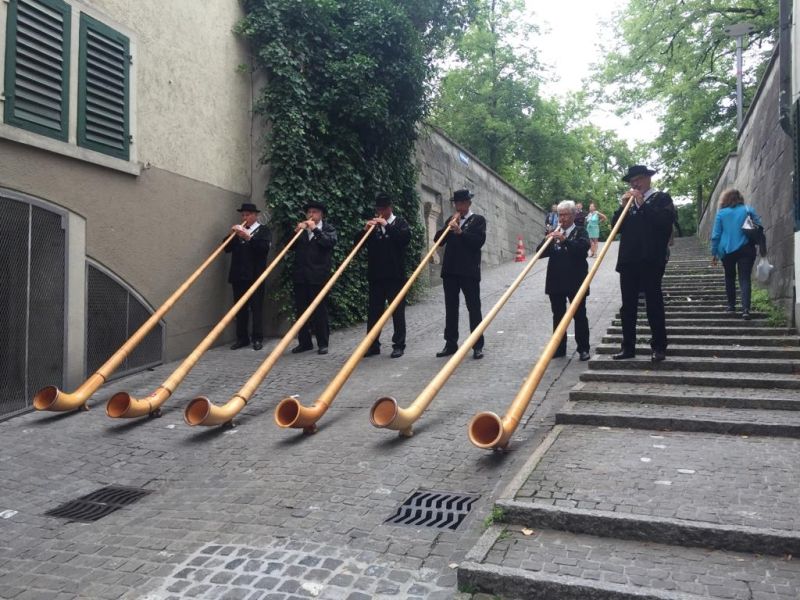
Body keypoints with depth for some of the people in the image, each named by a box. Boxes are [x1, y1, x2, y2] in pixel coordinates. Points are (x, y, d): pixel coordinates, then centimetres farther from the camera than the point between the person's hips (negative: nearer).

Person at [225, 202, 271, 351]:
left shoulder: (263, 230, 3)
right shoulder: (239, 230, 18)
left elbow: (264, 248, -14)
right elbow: (227, 248, 10)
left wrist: (249, 237, -22)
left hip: (255, 276, -5)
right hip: (238, 276, 5)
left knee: (256, 308, -2)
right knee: (240, 308, 6)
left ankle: (257, 338, 3)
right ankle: (242, 338, 11)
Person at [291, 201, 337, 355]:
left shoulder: (328, 228, 6)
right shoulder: (301, 229, 18)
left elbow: (330, 242, -13)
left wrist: (315, 229, -13)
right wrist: (296, 231, -4)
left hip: (318, 275, -4)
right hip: (301, 275, 4)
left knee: (320, 310, -2)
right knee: (301, 309, 6)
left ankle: (322, 343, 5)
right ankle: (304, 342, 14)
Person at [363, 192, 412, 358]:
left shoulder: (399, 222, 4)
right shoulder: (371, 224, 14)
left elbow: (406, 238, -15)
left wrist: (387, 226, -19)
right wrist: (365, 229, -9)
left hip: (395, 275, -3)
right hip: (375, 275, 4)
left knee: (397, 311, 0)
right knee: (373, 311, 6)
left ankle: (399, 345, 6)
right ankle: (372, 345, 13)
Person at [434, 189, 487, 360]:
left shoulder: (478, 220, 4)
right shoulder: (451, 220, 18)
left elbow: (479, 241, -11)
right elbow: (437, 239, 9)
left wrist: (460, 231, -18)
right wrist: (448, 226, -4)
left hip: (469, 271, -4)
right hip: (450, 270, 5)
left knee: (474, 308, -1)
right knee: (450, 308, 7)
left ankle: (478, 346, 3)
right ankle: (451, 344, 14)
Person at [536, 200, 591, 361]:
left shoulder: (580, 232, 0)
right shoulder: (554, 232, 12)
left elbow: (583, 248, -19)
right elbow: (540, 252, 5)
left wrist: (565, 240, -30)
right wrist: (547, 240, -14)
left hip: (575, 281, -4)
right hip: (556, 281, 4)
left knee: (579, 316, 2)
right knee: (558, 316, 9)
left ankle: (583, 349, 9)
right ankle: (559, 348, 17)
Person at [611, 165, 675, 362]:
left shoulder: (661, 198, 3)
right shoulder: (629, 201, 18)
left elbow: (665, 221, -14)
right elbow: (615, 226, 11)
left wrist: (642, 204, -12)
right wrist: (622, 206, -2)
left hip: (651, 260, -5)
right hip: (628, 260, 5)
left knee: (654, 304, -1)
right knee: (628, 306, 6)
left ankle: (659, 347, 6)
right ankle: (628, 347, 12)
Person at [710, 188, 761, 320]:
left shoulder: (721, 213, 1)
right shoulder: (748, 210, 3)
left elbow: (715, 235, 0)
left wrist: (714, 253, 6)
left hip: (727, 251, 0)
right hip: (746, 249, 0)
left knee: (730, 278, 18)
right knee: (745, 279, -2)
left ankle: (731, 305, 23)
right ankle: (745, 309, -16)